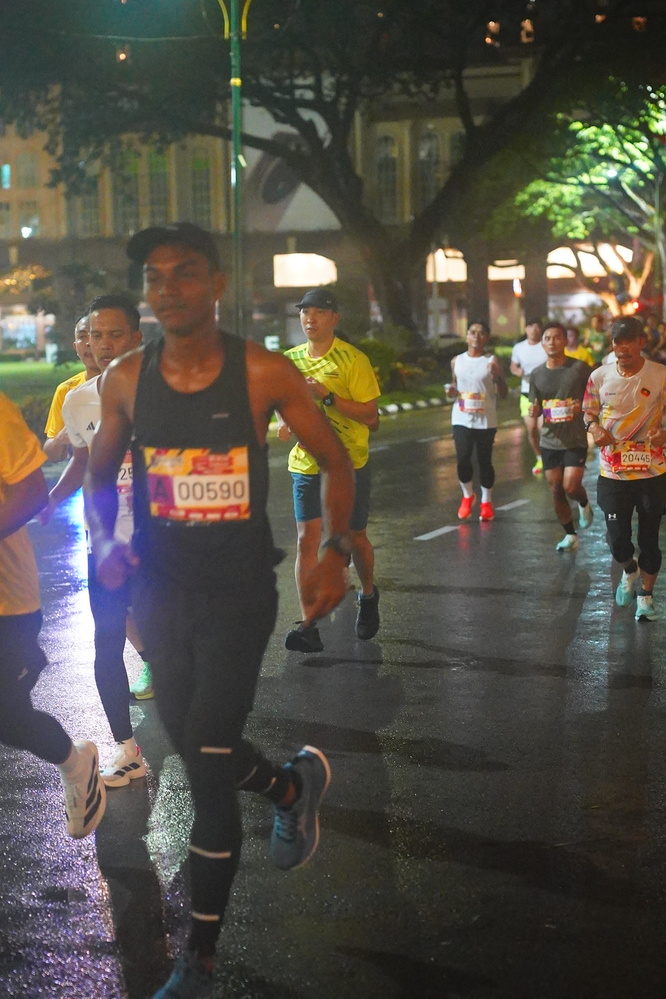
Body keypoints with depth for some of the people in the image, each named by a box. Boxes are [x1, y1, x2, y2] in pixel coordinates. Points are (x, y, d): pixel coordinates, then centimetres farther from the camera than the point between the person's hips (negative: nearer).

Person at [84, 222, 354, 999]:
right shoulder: (126, 380, -2)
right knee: (198, 747, 16)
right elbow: (100, 477, 12)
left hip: (239, 588, -4)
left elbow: (333, 462, 1)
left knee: (207, 763, -7)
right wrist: (103, 540, -8)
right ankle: (294, 787, 50)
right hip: (159, 586, 4)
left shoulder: (263, 374, -11)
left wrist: (335, 551, -12)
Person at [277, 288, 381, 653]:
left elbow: (371, 418, -12)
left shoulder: (353, 360, -8)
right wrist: (284, 423, 0)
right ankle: (309, 626, -9)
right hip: (305, 463, 3)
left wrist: (328, 396, -22)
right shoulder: (290, 359, 7)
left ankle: (368, 596, 41)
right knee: (307, 538, -8)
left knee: (355, 537, 11)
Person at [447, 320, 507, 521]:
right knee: (462, 459, -9)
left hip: (486, 420, -2)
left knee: (485, 461, 3)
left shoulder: (492, 361, -2)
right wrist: (452, 392, -3)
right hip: (461, 419, 2)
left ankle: (486, 502, 21)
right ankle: (467, 495, 17)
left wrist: (498, 377, -20)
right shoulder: (457, 361, 7)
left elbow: (503, 394, -1)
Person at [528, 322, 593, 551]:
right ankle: (570, 535, 25)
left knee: (571, 486, -14)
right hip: (550, 440, 4)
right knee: (556, 491, 7)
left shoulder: (579, 368, -8)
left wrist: (582, 407, -19)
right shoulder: (537, 374, 4)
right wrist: (534, 411, -10)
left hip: (576, 440, -4)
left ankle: (584, 504, 22)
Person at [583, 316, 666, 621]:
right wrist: (594, 427, -12)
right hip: (613, 472, 1)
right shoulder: (600, 377, -1)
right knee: (618, 539, 2)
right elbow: (588, 413, 11)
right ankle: (630, 572, 37)